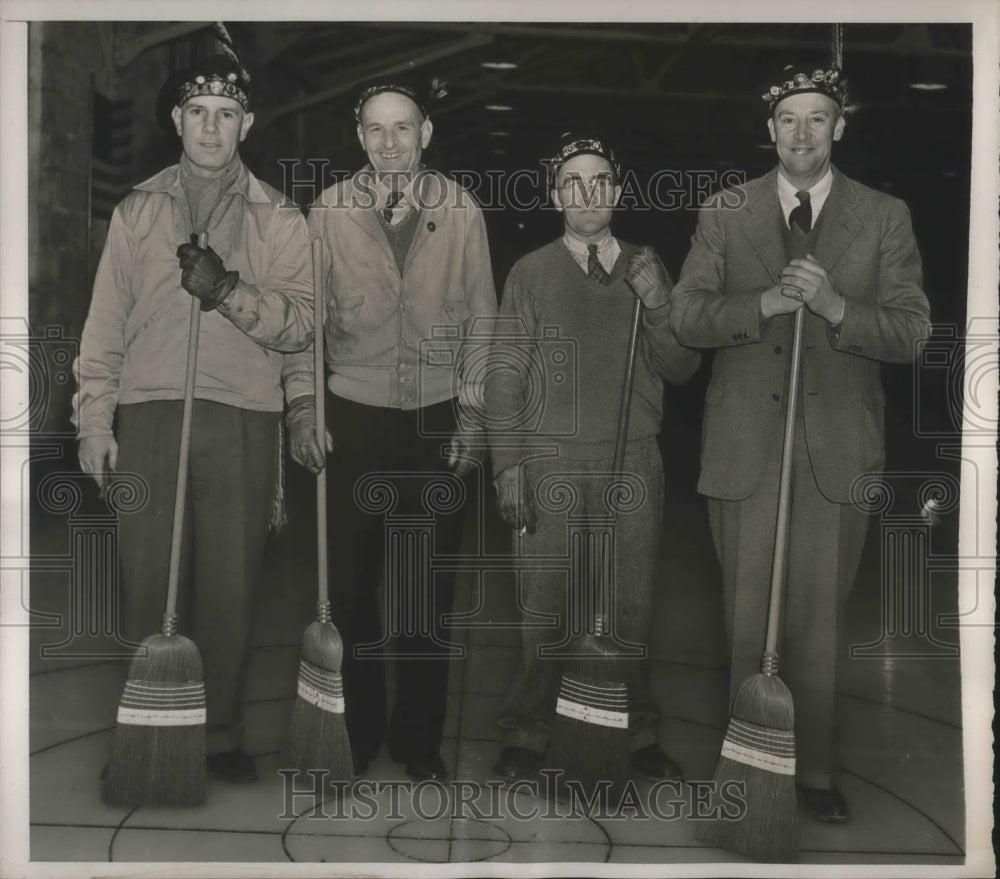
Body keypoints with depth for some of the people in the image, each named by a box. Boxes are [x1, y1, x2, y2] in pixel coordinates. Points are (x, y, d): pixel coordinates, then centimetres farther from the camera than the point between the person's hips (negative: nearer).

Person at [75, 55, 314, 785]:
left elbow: (300, 324, -3)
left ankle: (222, 733, 16)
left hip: (243, 422, 0)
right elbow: (105, 324, 10)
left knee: (232, 585, 2)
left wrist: (230, 291, -19)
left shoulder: (279, 220, 9)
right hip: (150, 415, 1)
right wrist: (96, 423, 2)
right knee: (146, 580, 2)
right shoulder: (138, 210, 12)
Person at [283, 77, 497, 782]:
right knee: (352, 586, 4)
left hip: (439, 423, 1)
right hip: (354, 421, 0)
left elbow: (481, 320, 5)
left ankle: (420, 741, 22)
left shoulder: (462, 212, 3)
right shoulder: (329, 211, 2)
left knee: (430, 592, 7)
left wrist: (473, 414, 1)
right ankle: (358, 737, 20)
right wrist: (301, 407, -4)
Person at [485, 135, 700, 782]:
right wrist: (508, 465, -5)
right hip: (550, 460, -1)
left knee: (631, 604, 3)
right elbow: (505, 375, 4)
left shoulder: (648, 269, 14)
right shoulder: (531, 273, 8)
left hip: (633, 461, 2)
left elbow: (682, 369, 10)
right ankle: (528, 735, 10)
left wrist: (658, 305, -7)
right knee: (546, 602, -2)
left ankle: (638, 734, 16)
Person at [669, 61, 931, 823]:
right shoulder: (726, 213, 6)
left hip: (838, 448, 0)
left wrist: (837, 307, -19)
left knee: (819, 618, 5)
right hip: (745, 443, 1)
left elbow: (911, 331, -1)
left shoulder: (884, 217, 5)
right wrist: (764, 303, -18)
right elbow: (687, 317, -1)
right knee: (748, 616, 7)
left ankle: (816, 772, 19)